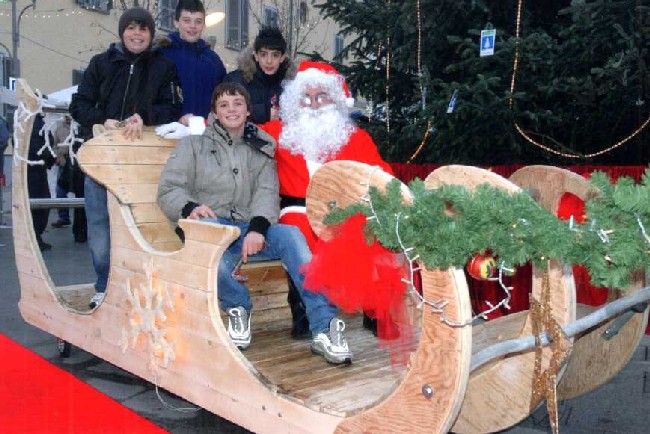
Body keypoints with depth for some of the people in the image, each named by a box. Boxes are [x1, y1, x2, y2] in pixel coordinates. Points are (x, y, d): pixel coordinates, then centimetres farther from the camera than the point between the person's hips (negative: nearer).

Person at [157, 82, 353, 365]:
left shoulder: (261, 149, 21)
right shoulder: (194, 145, 17)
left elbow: (267, 192, 4)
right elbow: (169, 190, 7)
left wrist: (257, 227, -18)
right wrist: (190, 207, -18)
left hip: (250, 229, 2)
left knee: (291, 234, -29)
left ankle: (324, 327, -32)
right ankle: (238, 307, -14)